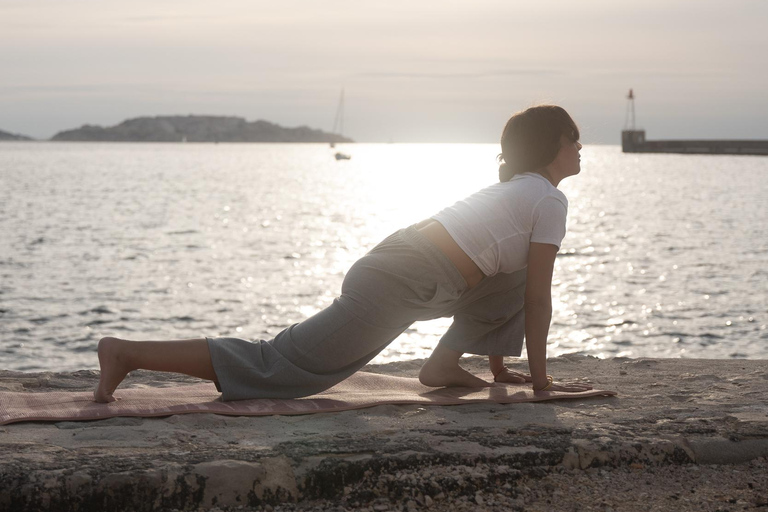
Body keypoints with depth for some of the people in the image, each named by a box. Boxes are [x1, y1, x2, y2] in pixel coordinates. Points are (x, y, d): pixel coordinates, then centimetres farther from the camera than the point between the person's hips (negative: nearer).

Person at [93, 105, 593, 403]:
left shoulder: (514, 189, 27)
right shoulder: (550, 200, -1)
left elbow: (518, 292, 33)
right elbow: (538, 299, -1)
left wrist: (499, 367, 34)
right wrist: (540, 377, 7)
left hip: (395, 255, 9)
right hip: (400, 287, -9)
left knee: (511, 274, 25)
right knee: (282, 364, -10)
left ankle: (444, 363, 16)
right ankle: (127, 353, -14)